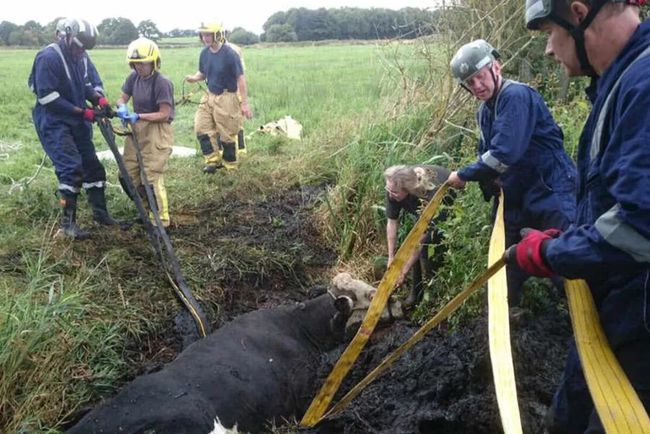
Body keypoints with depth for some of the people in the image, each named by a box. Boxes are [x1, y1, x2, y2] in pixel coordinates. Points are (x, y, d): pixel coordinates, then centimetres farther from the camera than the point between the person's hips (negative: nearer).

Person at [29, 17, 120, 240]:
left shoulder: (79, 57, 6)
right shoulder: (48, 58, -19)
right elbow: (48, 98, -22)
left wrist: (99, 98, -3)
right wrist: (82, 112, -21)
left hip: (76, 122, 8)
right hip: (53, 123, -8)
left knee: (92, 165, 10)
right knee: (72, 168, -15)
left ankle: (100, 212, 23)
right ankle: (68, 222, -3)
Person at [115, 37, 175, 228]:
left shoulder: (162, 82, -17)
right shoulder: (134, 78, 4)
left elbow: (164, 114, -18)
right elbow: (122, 99, 10)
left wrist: (139, 116, -24)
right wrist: (122, 108, -14)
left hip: (157, 132, -8)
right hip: (137, 130, 8)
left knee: (152, 176, -6)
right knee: (128, 173, 11)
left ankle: (161, 220, 8)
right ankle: (148, 208, 29)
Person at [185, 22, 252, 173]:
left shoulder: (229, 54, -16)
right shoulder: (204, 53, 2)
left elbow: (240, 78, -15)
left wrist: (244, 103, -17)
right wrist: (194, 78, -8)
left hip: (227, 98, -6)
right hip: (210, 96, 7)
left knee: (227, 134, 3)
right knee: (201, 127, 0)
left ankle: (230, 166, 19)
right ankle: (213, 160, 11)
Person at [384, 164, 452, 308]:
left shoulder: (430, 194, -44)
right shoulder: (393, 189, -31)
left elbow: (422, 238, -38)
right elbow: (392, 222, -19)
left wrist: (404, 271, -34)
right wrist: (391, 258, -20)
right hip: (421, 209, 5)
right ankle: (416, 292, 10)